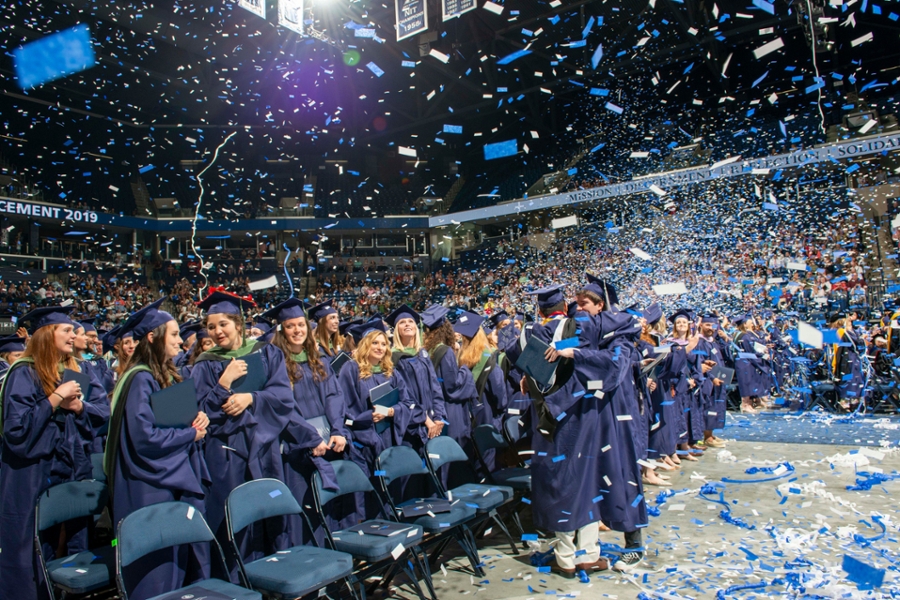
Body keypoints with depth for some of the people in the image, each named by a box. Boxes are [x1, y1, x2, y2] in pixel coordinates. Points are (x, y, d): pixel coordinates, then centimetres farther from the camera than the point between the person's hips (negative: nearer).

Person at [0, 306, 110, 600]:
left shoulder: (75, 371, 10)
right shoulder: (25, 374, -10)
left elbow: (104, 410, 6)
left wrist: (78, 405, -11)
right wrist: (55, 399, -19)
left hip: (75, 472, 6)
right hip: (34, 477, -6)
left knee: (76, 547, 13)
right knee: (35, 553, 4)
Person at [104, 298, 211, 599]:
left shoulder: (167, 376, 11)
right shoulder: (141, 379, -16)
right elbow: (144, 436, -24)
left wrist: (198, 419, -2)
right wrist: (190, 434, -12)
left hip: (181, 481, 9)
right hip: (153, 490, -9)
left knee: (191, 564, 15)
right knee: (160, 575, 3)